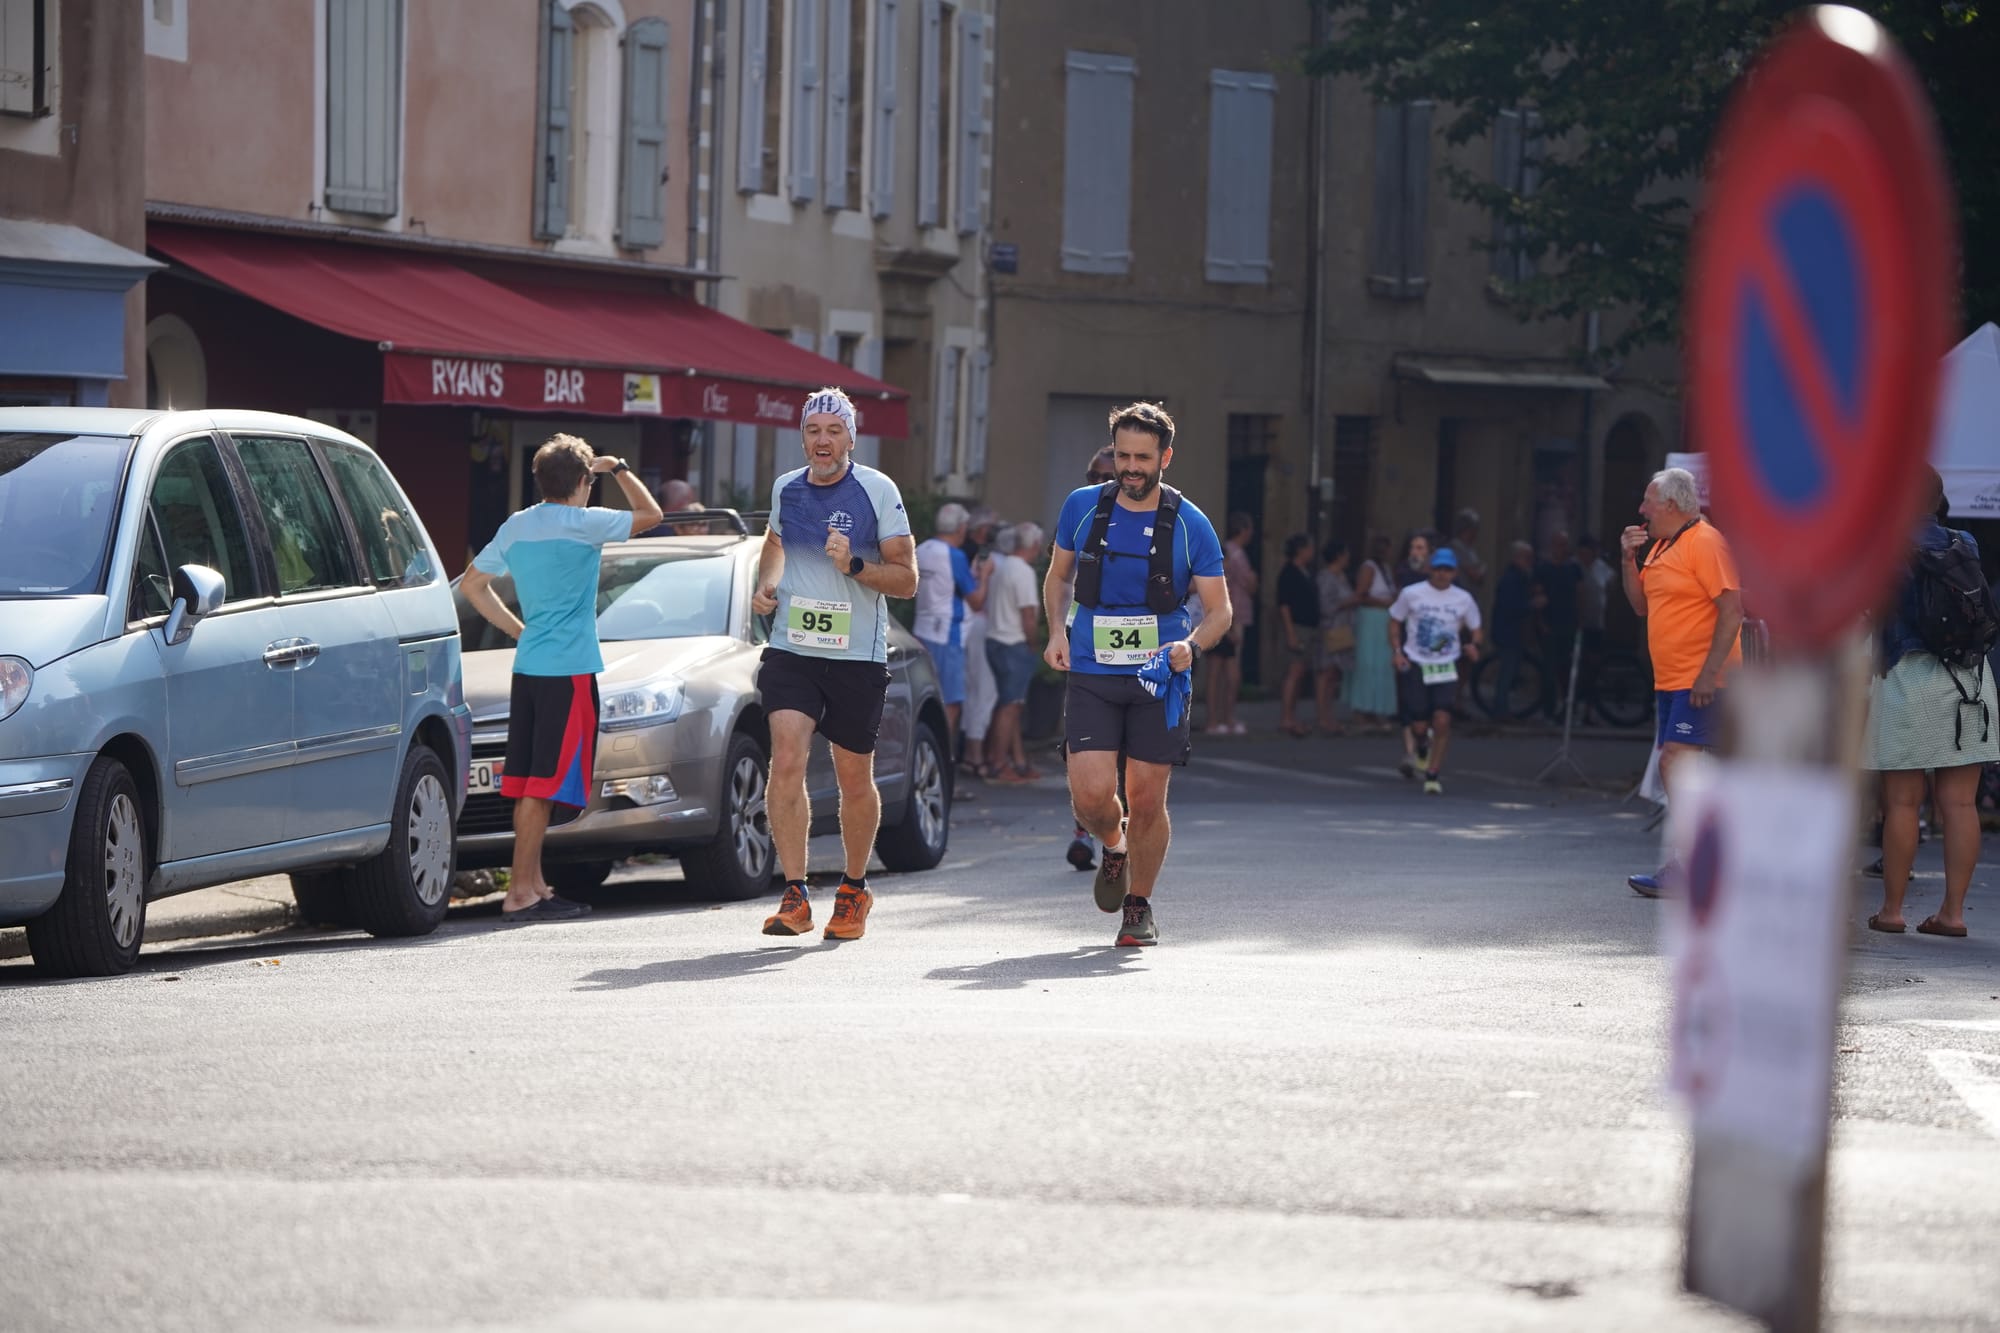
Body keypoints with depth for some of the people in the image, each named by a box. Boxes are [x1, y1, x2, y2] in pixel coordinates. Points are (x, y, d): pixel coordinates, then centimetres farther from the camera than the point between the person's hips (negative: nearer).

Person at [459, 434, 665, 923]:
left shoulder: (515, 527, 9)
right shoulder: (583, 525, -10)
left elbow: (472, 584, 18)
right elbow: (650, 515, 1)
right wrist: (620, 470, 13)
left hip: (528, 667, 7)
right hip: (569, 670, -7)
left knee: (528, 783, 10)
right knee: (545, 784, -8)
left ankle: (535, 884, 15)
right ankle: (520, 892, -11)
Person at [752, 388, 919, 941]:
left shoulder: (877, 491, -5)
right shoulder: (786, 488, 7)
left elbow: (907, 579, -4)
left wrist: (854, 566, -21)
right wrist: (766, 584, 9)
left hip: (858, 657, -2)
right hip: (791, 649, 2)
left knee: (854, 780, 8)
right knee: (786, 762, -16)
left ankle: (855, 889, 29)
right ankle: (795, 895, -16)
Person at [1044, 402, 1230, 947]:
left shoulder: (1190, 525, -3)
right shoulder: (1083, 508, 3)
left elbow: (1219, 610, 1)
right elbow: (1057, 576, 18)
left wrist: (1192, 646, -19)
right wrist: (1058, 629, 0)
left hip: (1158, 678, -1)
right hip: (1092, 675, 1)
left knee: (1146, 801, 0)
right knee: (1091, 794, -13)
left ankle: (1139, 906, 21)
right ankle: (1114, 845, 23)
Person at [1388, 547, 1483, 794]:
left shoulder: (1463, 599, 2)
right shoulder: (1411, 594, -2)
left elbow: (1475, 628, 14)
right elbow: (1395, 623, 9)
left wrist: (1474, 645, -8)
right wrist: (1397, 652, -5)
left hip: (1446, 668, 1)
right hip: (1416, 665, -1)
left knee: (1442, 720, -15)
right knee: (1419, 725, -2)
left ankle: (1432, 775, -3)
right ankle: (1420, 747, 37)